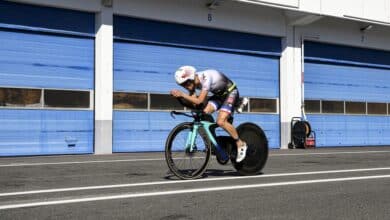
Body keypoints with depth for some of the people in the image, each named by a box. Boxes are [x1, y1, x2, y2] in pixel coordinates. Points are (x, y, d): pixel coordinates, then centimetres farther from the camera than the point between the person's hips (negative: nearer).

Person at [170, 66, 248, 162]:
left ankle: (241, 144, -6)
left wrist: (182, 95, -42)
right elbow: (193, 101, -12)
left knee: (220, 121, -24)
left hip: (230, 93, -8)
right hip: (219, 94, 8)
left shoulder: (205, 78, -34)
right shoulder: (192, 82, -11)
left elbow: (199, 101, -38)